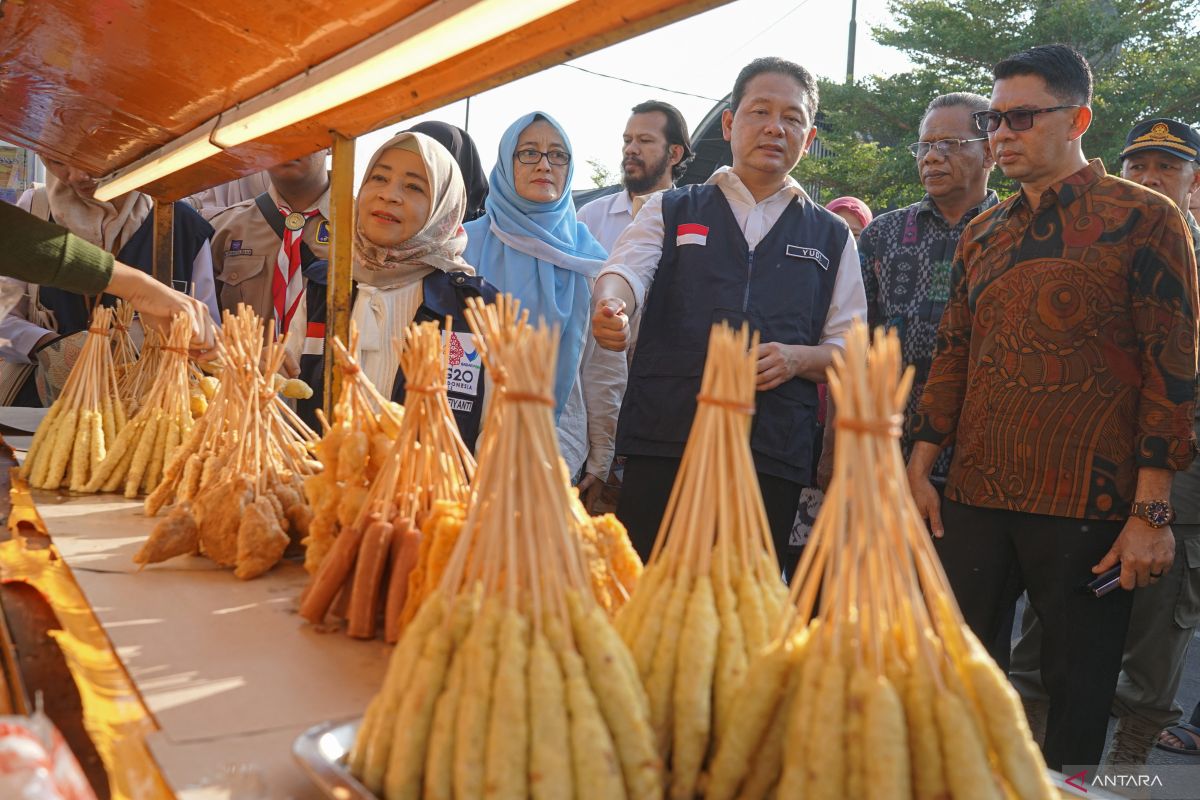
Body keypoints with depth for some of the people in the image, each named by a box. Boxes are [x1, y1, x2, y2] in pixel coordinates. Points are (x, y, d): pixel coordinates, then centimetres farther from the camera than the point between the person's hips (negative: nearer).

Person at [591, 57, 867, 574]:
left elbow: (851, 351, 15)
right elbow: (627, 270, -5)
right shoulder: (670, 211, 15)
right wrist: (609, 308, -28)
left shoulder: (832, 237, 17)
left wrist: (799, 357, -7)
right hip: (662, 442, -1)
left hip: (772, 455, 1)